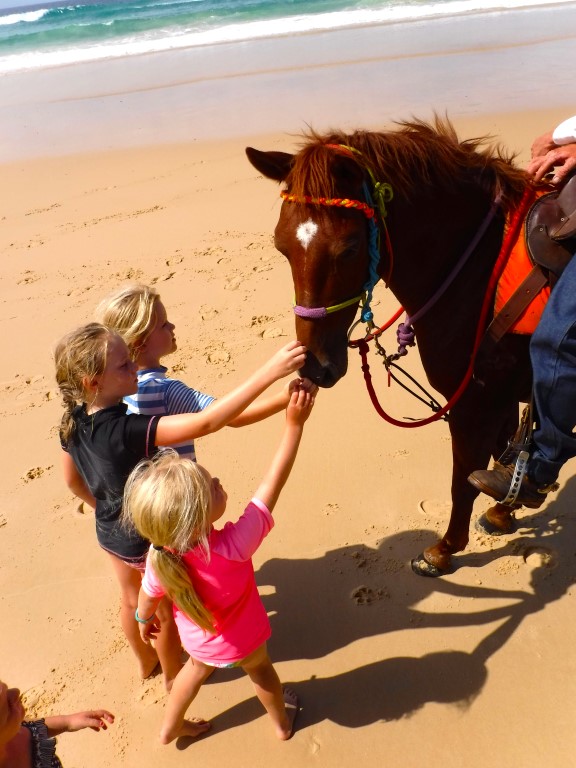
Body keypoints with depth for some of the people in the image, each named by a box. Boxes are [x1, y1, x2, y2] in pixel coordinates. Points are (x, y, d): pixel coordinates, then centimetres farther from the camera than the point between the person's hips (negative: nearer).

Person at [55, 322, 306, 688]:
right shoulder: (127, 430, -40)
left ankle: (146, 661, 59)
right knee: (166, 613, 22)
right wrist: (269, 372, -53)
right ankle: (174, 675, 50)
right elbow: (206, 423, -49)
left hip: (111, 532, 7)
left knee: (133, 600, 32)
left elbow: (74, 482, 1)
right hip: (151, 539, -7)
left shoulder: (72, 424, -15)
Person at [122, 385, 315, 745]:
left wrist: (145, 620, 12)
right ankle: (283, 722, 57)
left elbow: (149, 597, -11)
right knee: (261, 670, 29)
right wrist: (295, 424, -41)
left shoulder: (161, 556, -32)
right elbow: (272, 484, -42)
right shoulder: (234, 546, -46)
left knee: (198, 668, 35)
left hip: (197, 637, 3)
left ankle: (171, 727, 58)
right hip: (240, 639, -2)